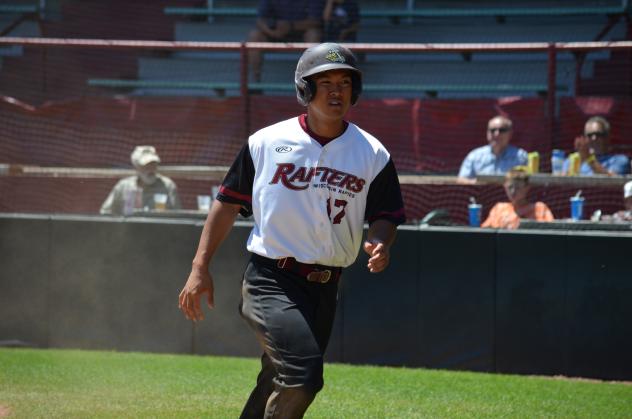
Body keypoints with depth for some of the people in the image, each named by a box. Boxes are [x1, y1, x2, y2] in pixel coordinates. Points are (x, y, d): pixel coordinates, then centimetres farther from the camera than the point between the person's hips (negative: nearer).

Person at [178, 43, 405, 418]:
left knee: (281, 387, 9)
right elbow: (228, 203, 7)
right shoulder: (266, 143, 0)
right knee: (302, 375, -23)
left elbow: (385, 215, 10)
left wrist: (380, 244, -14)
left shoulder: (372, 154, 5)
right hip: (271, 281, -4)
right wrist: (200, 269, 2)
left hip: (324, 287, 4)